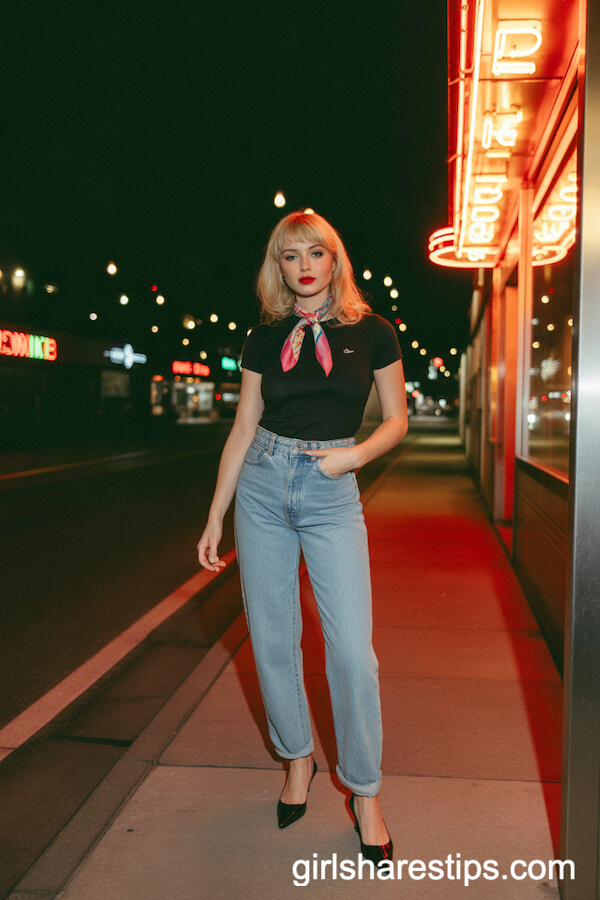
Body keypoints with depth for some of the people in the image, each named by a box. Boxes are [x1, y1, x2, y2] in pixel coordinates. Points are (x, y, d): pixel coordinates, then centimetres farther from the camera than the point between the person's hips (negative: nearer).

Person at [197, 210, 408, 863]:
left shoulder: (373, 333, 1)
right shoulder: (264, 339, 6)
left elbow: (396, 421, 7)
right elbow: (244, 428, 8)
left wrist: (355, 454, -14)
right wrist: (215, 517, 7)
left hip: (332, 494, -2)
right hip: (262, 488, 3)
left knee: (352, 650, -6)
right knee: (272, 640, 8)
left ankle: (364, 793, 15)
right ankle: (297, 759, 31)